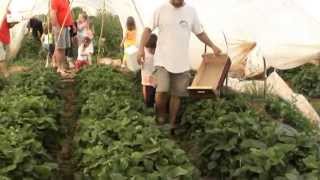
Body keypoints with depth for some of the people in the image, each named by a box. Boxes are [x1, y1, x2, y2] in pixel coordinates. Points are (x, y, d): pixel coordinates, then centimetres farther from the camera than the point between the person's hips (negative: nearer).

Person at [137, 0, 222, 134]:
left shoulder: (191, 11, 5)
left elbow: (200, 32, 16)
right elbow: (148, 29, -1)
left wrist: (213, 46, 10)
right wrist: (141, 48, -13)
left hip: (182, 62, 3)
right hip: (163, 60, -3)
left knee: (177, 94, 7)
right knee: (162, 91, -17)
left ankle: (171, 123, 23)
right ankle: (160, 116, 10)